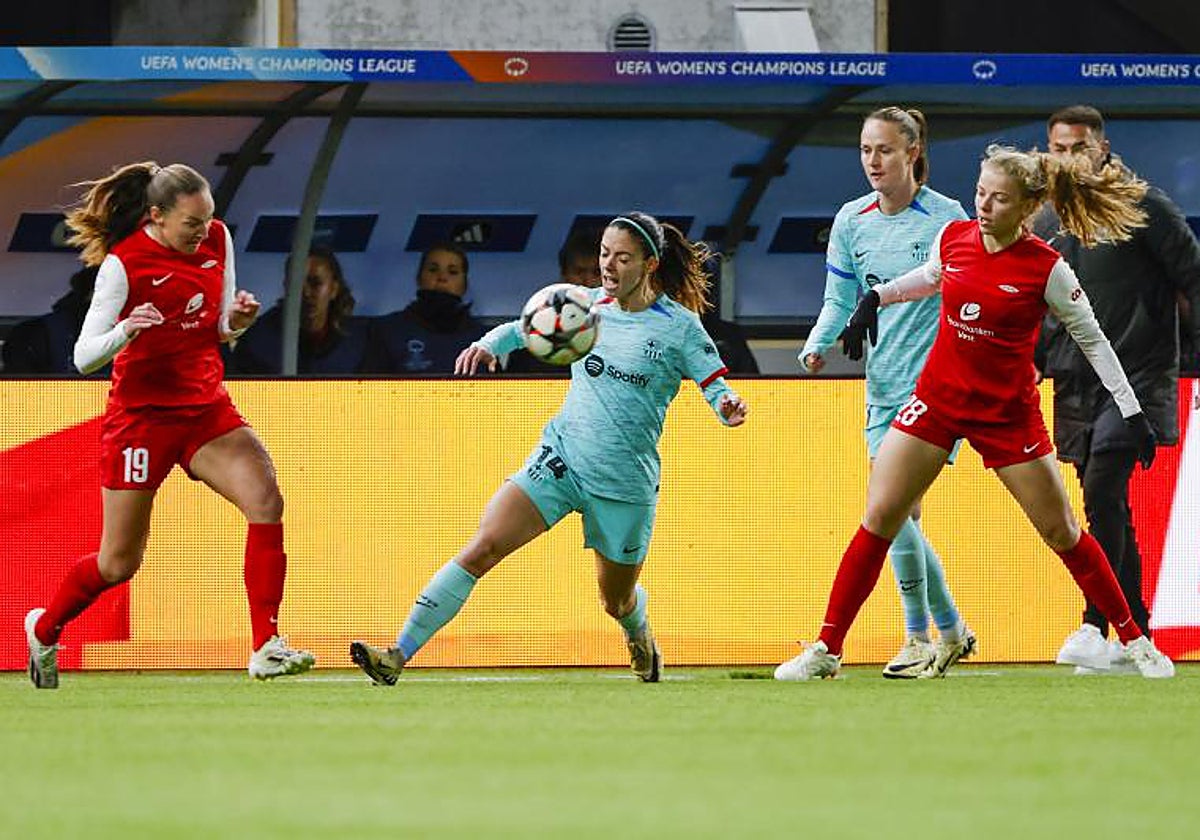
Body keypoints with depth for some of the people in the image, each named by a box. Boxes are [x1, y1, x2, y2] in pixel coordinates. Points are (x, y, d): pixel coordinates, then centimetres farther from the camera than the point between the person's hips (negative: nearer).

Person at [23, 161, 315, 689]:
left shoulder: (217, 240, 1)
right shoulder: (123, 264, -15)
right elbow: (84, 357, -14)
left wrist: (236, 322, -9)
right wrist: (125, 330, -34)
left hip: (206, 408, 5)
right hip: (141, 416, -5)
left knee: (265, 500, -21)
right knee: (119, 562, 4)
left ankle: (266, 648, -19)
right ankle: (44, 628, 34)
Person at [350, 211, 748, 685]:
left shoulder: (680, 326, -7)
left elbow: (718, 392, -5)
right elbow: (525, 326, 20)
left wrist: (729, 410, -29)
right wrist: (490, 344, -1)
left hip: (626, 481, -2)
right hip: (560, 457, 2)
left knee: (617, 602, 14)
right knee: (483, 546, -17)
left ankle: (639, 635, 54)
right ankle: (398, 657, -22)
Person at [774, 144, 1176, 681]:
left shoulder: (1047, 269, -15)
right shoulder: (952, 238, -5)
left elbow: (1093, 341, -5)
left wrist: (1132, 413, -6)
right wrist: (875, 298, 11)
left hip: (1008, 412, -3)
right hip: (938, 399, 3)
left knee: (1061, 532, 3)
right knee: (879, 518, -5)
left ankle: (1134, 641, 19)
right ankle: (826, 650, -1)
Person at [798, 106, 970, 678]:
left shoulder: (946, 217, -7)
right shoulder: (851, 221, 6)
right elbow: (839, 301, 9)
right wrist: (816, 346, -9)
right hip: (882, 390, 6)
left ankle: (919, 638, -4)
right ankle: (951, 629, 23)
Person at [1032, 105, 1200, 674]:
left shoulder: (1142, 206, -3)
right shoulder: (1045, 225, 13)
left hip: (1138, 376, -6)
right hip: (1075, 387, 6)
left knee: (1103, 489, -22)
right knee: (1109, 512, 6)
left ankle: (1096, 628, -25)